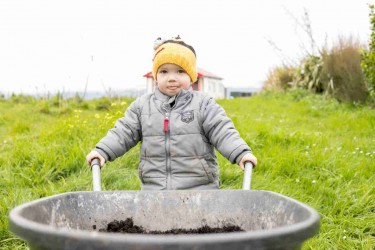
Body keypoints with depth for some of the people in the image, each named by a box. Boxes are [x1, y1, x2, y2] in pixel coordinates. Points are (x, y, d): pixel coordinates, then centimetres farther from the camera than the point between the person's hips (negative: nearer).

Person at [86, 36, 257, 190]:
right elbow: (124, 132, 8)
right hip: (153, 187, 3)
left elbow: (223, 132, -6)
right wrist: (102, 151, -4)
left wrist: (241, 153, -20)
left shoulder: (203, 104, 0)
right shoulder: (142, 105, 9)